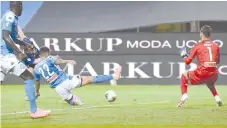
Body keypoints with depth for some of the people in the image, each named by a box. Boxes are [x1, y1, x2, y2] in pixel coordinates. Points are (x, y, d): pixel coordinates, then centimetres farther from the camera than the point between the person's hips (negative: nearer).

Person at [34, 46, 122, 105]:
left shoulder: (36, 68, 12)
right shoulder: (49, 59, 0)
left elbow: (37, 82, 21)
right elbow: (57, 61, -22)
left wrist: (37, 92, 38)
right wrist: (68, 61, -39)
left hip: (58, 88, 4)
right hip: (65, 80, -4)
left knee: (71, 102, 27)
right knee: (89, 79, -1)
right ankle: (114, 76, -2)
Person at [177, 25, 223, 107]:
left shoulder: (198, 45, 1)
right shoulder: (216, 45, 10)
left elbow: (187, 61, 2)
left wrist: (183, 55, 22)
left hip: (202, 74, -4)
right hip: (214, 75, 4)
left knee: (184, 76, 21)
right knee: (209, 82, 40)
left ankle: (184, 95, 3)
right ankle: (217, 97, 21)